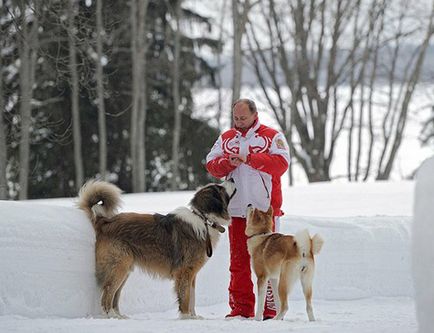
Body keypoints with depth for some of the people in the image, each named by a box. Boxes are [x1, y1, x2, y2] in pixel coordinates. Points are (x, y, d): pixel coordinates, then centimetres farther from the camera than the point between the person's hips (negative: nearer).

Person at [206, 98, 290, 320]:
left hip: (265, 209, -4)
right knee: (238, 261, 4)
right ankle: (241, 308, 7)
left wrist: (249, 159, -18)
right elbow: (211, 165, 8)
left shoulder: (272, 137, 3)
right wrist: (228, 162, -12)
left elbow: (281, 163, -12)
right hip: (236, 209, 4)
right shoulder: (226, 138, 16)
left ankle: (270, 308, -2)